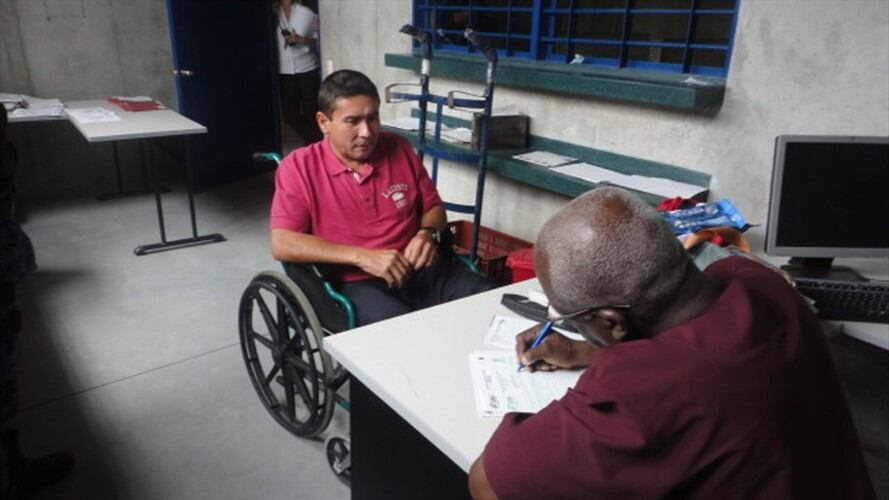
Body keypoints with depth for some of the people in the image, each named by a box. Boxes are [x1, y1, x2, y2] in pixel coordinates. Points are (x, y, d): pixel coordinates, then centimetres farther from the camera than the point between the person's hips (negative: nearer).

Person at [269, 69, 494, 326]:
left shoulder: (399, 149, 9)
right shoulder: (299, 167, -2)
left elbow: (433, 207, 19)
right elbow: (282, 244, -12)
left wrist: (428, 234, -5)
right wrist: (362, 257, -19)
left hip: (424, 270, 4)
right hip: (357, 283, -4)